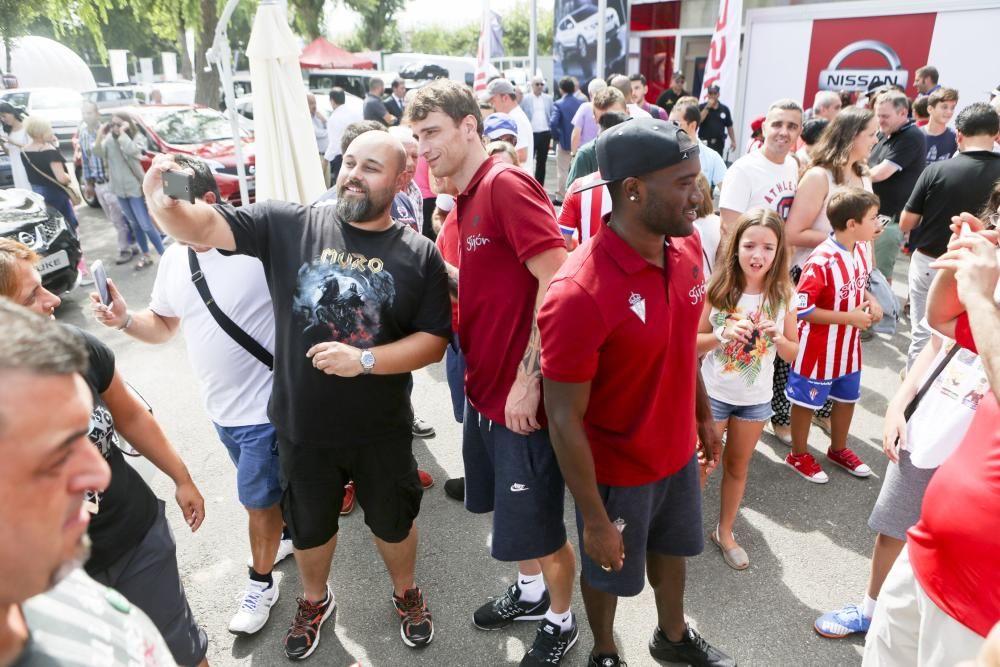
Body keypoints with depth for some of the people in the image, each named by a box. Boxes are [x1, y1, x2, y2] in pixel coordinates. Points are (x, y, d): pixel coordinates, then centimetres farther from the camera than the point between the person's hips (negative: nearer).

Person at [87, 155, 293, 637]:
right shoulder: (173, 258, 1)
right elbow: (163, 326, 12)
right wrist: (125, 320, -7)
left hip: (265, 406, -6)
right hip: (220, 409, 7)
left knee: (259, 499, 9)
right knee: (271, 488, 25)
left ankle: (261, 582, 31)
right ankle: (289, 533, 51)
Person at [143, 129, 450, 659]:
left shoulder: (420, 255, -9)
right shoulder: (289, 225, -9)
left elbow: (433, 341, -10)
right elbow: (203, 227, -14)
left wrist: (364, 360, -23)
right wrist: (162, 202, -36)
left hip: (381, 431, 0)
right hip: (301, 426, 1)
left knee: (393, 520, 22)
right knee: (309, 525, 24)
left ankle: (406, 594, 53)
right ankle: (314, 601, 54)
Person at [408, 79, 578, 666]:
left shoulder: (507, 184, -17)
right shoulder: (469, 198, 12)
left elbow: (557, 280, -24)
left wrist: (528, 379, -24)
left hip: (523, 395, -9)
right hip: (486, 388, 9)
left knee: (539, 526, 10)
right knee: (511, 513, 25)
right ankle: (531, 592, 49)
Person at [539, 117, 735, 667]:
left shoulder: (686, 248, -10)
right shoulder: (580, 294, -32)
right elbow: (565, 421, -25)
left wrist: (703, 416, 15)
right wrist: (596, 520, -18)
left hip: (677, 451, 7)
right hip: (616, 469, -6)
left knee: (671, 549, 29)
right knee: (609, 571, 20)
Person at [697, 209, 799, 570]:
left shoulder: (783, 295, -7)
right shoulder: (718, 289, -14)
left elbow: (793, 353, 0)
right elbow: (692, 342, -10)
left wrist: (777, 339, -21)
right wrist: (723, 336, -28)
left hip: (757, 398, 3)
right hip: (714, 393, -2)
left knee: (737, 466, 18)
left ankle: (725, 532, 37)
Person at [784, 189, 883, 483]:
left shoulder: (863, 250, -2)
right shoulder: (821, 261, -27)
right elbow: (802, 309, -25)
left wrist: (871, 301, -4)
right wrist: (850, 318, -22)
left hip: (849, 346, 8)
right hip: (818, 349, -8)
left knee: (847, 398, 23)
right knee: (807, 401, 10)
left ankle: (838, 449, 45)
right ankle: (798, 455, 30)